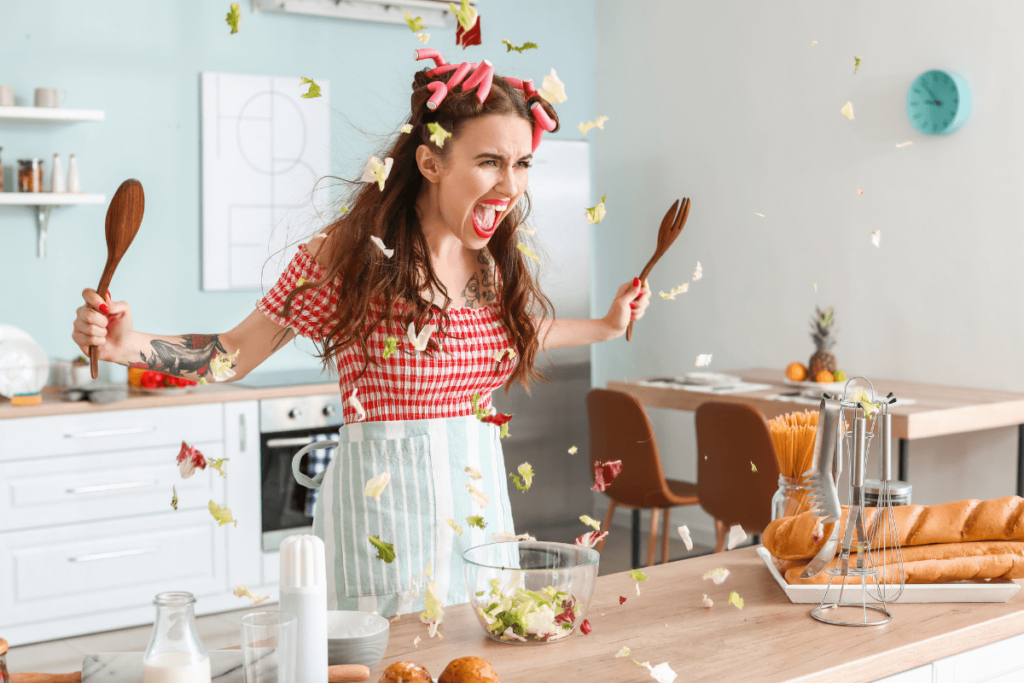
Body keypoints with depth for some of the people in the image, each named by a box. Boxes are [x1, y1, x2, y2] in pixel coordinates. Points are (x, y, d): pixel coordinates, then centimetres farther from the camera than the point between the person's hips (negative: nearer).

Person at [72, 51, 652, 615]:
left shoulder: (501, 265, 2)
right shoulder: (353, 254, -13)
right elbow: (234, 354, -8)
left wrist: (606, 326, 23)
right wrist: (128, 345, -22)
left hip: (481, 500, 6)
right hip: (384, 505, -6)